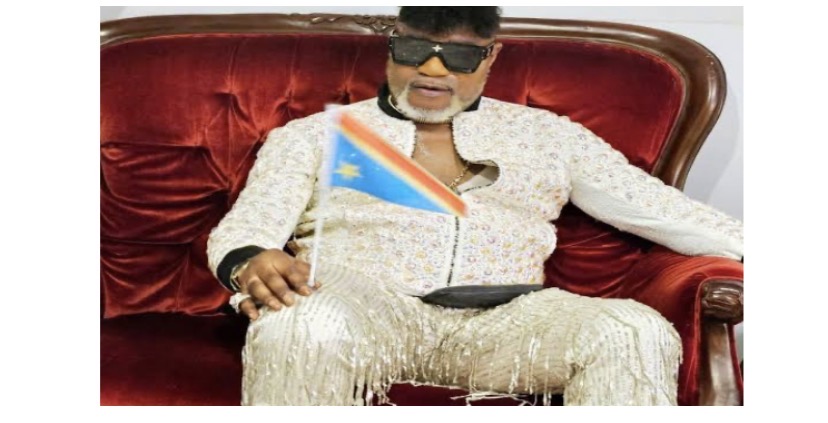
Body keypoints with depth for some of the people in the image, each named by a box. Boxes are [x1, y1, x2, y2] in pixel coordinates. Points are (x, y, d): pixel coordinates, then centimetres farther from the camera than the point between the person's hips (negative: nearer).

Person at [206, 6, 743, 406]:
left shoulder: (548, 134, 21)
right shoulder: (314, 134, 18)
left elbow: (665, 209, 17)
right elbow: (242, 228, 9)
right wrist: (251, 262, -16)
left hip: (501, 321, 2)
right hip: (356, 305, -1)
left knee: (637, 332, -26)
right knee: (302, 327, -36)